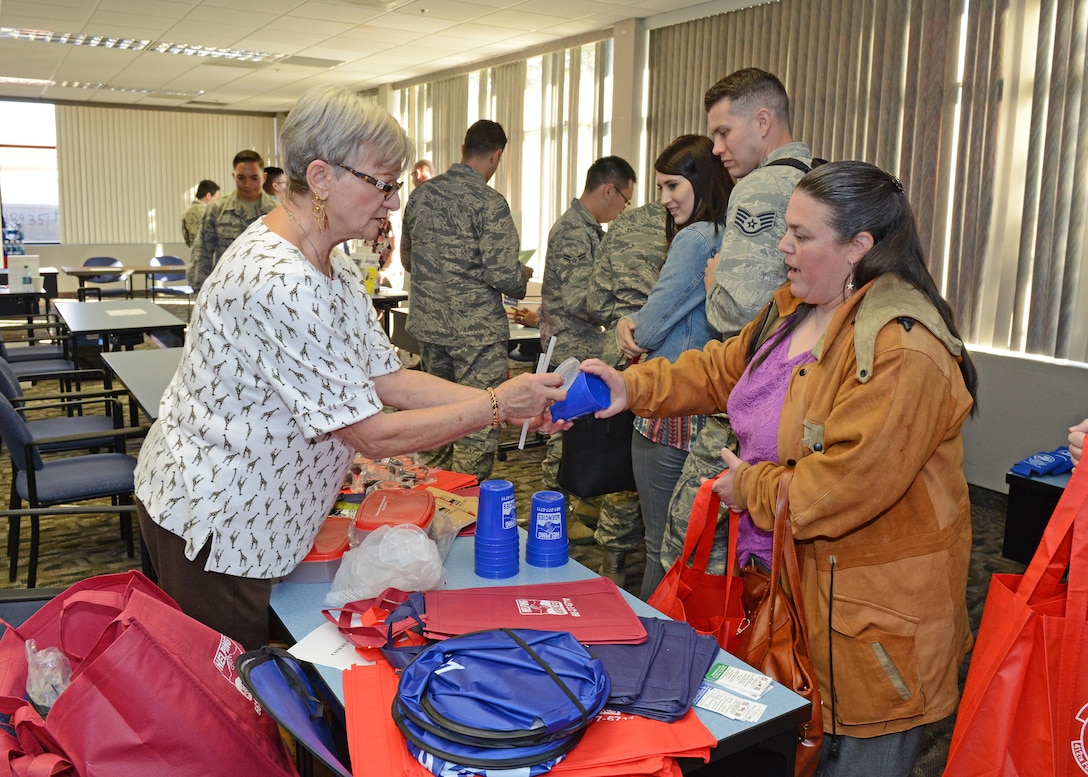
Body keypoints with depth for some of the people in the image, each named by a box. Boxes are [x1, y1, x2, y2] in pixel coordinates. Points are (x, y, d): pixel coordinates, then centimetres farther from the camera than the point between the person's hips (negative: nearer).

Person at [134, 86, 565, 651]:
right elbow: (375, 435, -27)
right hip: (212, 525, -9)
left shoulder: (331, 265, 4)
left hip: (254, 514, 9)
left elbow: (388, 380, -1)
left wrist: (509, 398, -9)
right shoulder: (279, 283, -29)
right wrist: (497, 407, -21)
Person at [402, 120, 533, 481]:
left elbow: (407, 258, 17)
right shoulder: (489, 203, -14)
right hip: (477, 330, -7)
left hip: (429, 325, 7)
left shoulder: (421, 194, 7)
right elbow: (502, 274, -18)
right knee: (479, 428, 1)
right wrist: (523, 275, 3)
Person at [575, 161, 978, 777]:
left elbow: (845, 486, -30)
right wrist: (633, 388, -2)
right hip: (792, 575, 9)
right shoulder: (796, 309, 5)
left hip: (867, 606, -9)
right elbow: (723, 369, 12)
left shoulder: (903, 351, -27)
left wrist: (751, 488, -14)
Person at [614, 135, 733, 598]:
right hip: (705, 411, 9)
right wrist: (630, 323, 2)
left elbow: (650, 330, -16)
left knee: (662, 546, 2)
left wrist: (635, 330, 6)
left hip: (671, 413, -9)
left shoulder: (695, 238, -16)